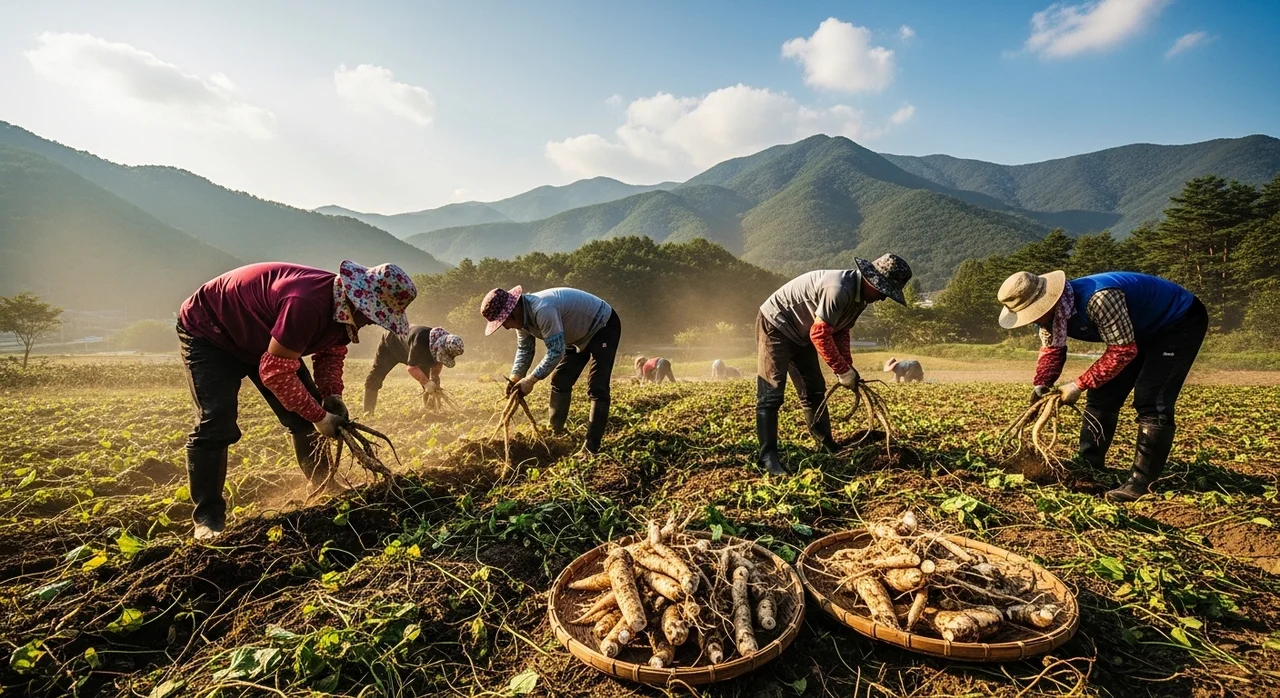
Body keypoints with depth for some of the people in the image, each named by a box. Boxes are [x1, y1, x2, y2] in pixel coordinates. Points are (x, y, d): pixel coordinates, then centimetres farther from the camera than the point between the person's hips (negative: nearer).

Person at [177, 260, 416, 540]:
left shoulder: (344, 305, -14)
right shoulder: (308, 303, -43)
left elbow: (331, 353, 2)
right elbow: (274, 372, -37)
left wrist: (332, 396, -15)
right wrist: (319, 416, -28)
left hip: (260, 338, 8)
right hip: (208, 331, -8)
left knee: (305, 415, 2)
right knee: (217, 422, -19)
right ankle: (207, 517, -2)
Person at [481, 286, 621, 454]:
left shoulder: (543, 310, -37)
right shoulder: (522, 316, -6)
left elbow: (556, 351, -35)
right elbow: (524, 350, 6)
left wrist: (531, 380, -29)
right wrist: (515, 378, -8)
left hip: (603, 327, -10)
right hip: (580, 334, 10)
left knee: (597, 388, -16)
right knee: (560, 381, 10)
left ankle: (592, 445, -11)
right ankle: (556, 431, 23)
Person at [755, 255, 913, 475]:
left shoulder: (859, 295, 2)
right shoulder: (839, 289, -30)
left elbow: (840, 331, 10)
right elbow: (820, 334, -29)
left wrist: (848, 367, -1)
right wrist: (843, 370, -20)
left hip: (801, 334, 10)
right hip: (775, 326, -10)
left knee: (814, 391, 14)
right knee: (771, 394, -13)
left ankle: (828, 446, 25)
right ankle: (767, 456, -11)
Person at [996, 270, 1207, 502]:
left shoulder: (1098, 299, -41)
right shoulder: (1052, 311, -14)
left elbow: (1123, 350, -35)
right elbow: (1052, 350, -4)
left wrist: (1079, 385, -33)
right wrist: (1041, 385, -21)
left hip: (1180, 322, -8)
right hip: (1144, 329, 8)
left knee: (1151, 400, -18)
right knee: (1103, 395, 2)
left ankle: (1142, 481, -11)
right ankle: (1088, 468, 11)